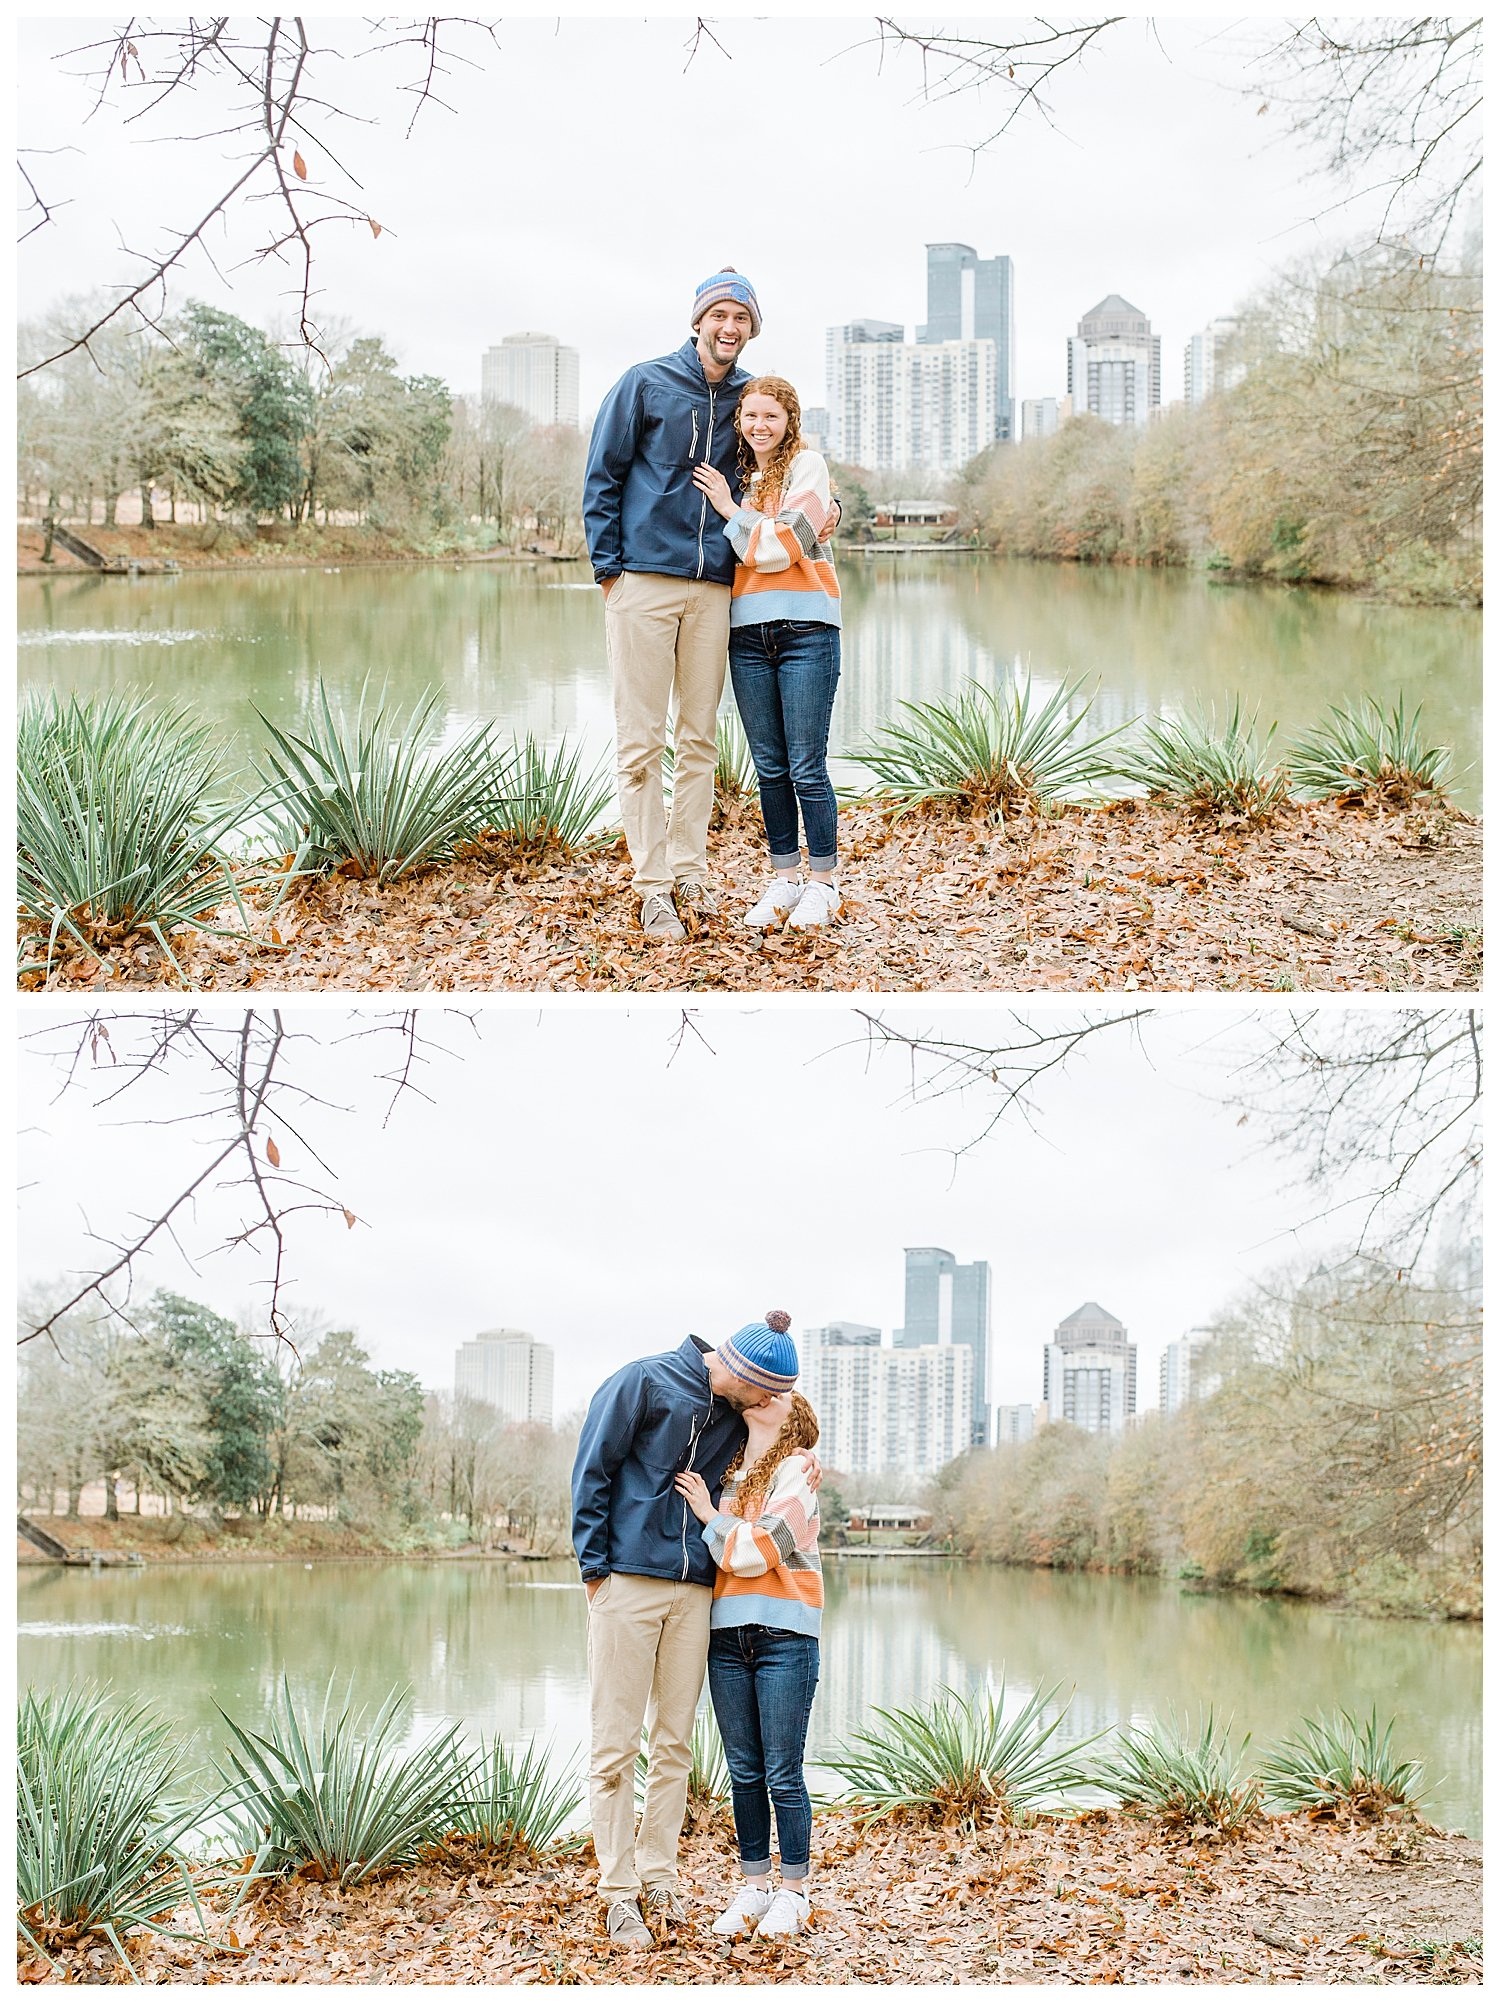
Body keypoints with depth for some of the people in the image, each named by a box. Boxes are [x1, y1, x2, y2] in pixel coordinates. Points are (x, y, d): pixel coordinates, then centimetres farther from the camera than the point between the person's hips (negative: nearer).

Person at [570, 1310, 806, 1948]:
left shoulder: (735, 1414, 10)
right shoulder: (642, 1383, -6)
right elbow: (592, 1471, -4)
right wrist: (595, 1564, -7)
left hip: (693, 1594, 5)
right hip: (627, 1583, -5)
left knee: (674, 1744, 8)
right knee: (615, 1745, -2)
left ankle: (660, 1875, 17)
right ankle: (619, 1889, 4)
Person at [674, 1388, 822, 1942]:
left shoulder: (797, 1471, -2)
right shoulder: (724, 1474, 15)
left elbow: (755, 1552, -12)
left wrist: (709, 1514, -4)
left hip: (783, 1636, -5)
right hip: (727, 1637, 5)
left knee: (783, 1773, -2)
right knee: (744, 1771, 8)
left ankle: (792, 1891, 7)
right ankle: (753, 1886, 16)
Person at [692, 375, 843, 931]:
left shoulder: (807, 466, 0)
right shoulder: (737, 475, 16)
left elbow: (777, 547, -10)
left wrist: (730, 509, -2)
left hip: (805, 628, -5)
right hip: (748, 631, 5)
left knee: (807, 767, -5)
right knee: (769, 767, 7)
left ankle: (822, 884, 3)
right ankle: (784, 879, 15)